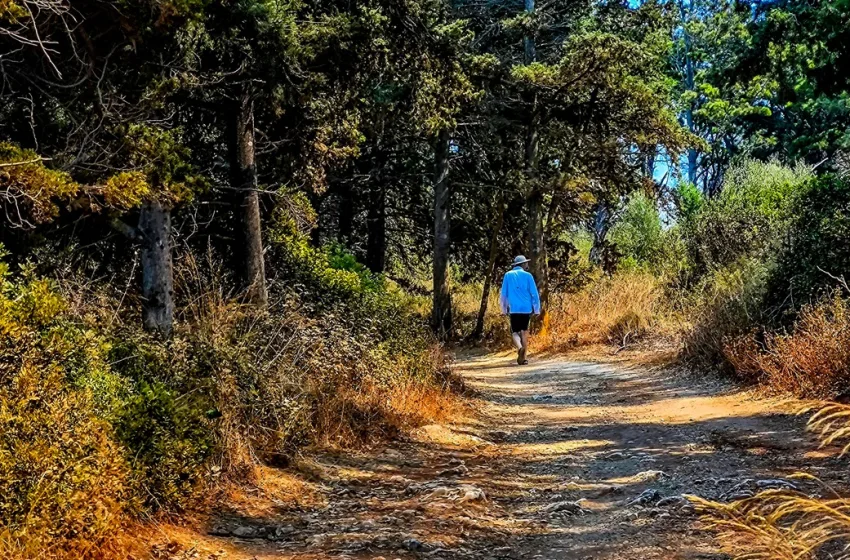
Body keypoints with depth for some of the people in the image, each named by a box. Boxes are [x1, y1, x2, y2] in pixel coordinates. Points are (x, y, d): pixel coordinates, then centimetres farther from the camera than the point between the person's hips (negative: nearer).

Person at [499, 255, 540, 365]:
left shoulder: (508, 275, 4)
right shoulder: (527, 275, 1)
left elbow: (503, 294, 5)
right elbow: (534, 294, -1)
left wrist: (504, 309, 13)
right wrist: (537, 309, 6)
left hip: (514, 309, 0)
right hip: (527, 308, 0)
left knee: (515, 332, 8)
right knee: (524, 332, 12)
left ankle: (520, 347, -23)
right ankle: (522, 358, 10)